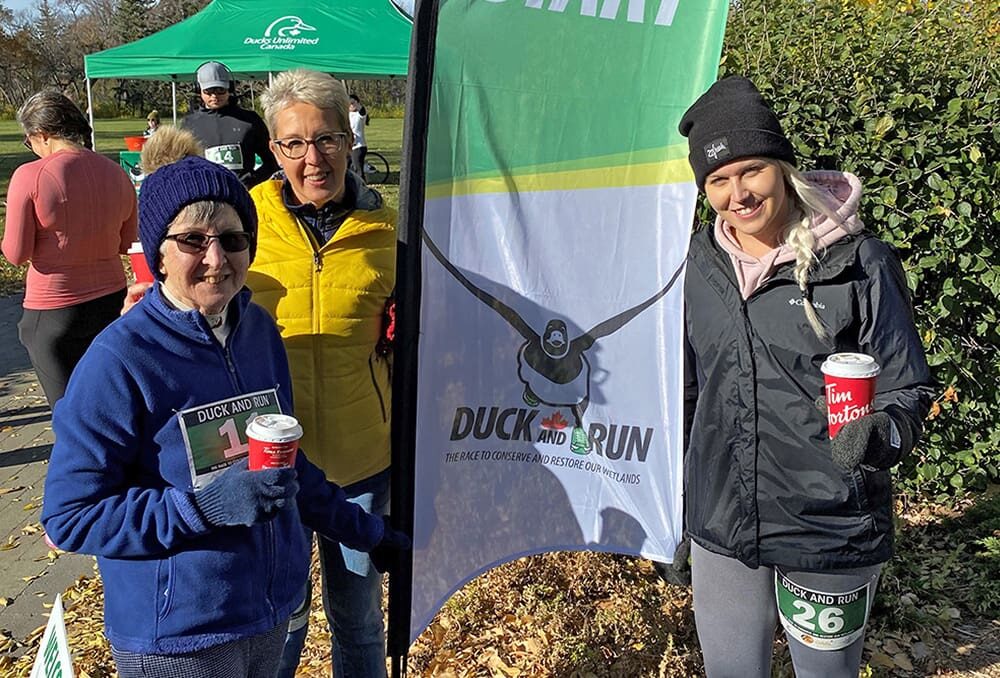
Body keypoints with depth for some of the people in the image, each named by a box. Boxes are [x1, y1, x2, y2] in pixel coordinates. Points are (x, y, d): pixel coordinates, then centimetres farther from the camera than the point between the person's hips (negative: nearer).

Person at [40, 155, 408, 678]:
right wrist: (203, 505, -26)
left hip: (274, 610, 6)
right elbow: (69, 516, -17)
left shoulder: (259, 330, -1)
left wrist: (367, 532, 14)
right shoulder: (119, 361, -19)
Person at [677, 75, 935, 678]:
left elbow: (907, 390, -6)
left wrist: (881, 437, -29)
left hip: (831, 533, -3)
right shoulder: (703, 264, 1)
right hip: (721, 527, 4)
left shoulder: (857, 262, -12)